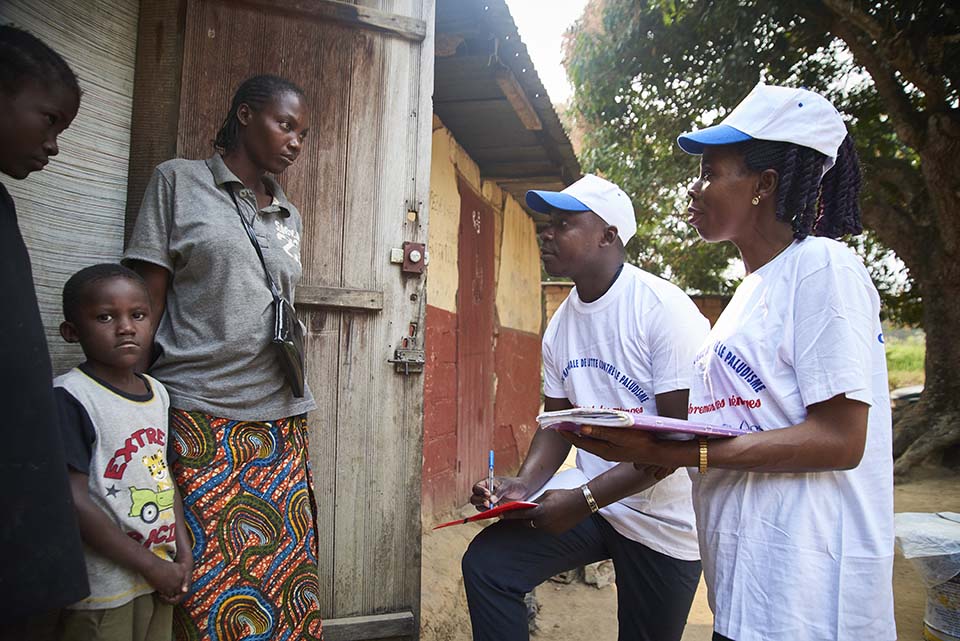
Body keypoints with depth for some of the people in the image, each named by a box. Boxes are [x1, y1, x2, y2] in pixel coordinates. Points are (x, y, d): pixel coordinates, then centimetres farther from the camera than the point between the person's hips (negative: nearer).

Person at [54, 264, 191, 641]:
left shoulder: (157, 393, 5)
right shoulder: (70, 397, -15)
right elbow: (75, 501, -18)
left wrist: (183, 552, 2)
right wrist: (151, 566, -15)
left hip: (161, 575, 6)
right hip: (103, 588, -6)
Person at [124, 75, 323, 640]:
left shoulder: (290, 217, 19)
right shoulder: (178, 181, 5)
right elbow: (147, 298, 0)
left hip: (279, 420, 5)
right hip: (198, 416, -4)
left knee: (290, 582, 3)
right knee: (208, 584, -3)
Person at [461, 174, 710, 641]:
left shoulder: (663, 309, -19)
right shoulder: (560, 325, 3)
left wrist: (583, 499, -25)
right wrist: (524, 484, -9)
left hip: (663, 519, -5)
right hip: (592, 502, 5)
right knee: (486, 564, -9)